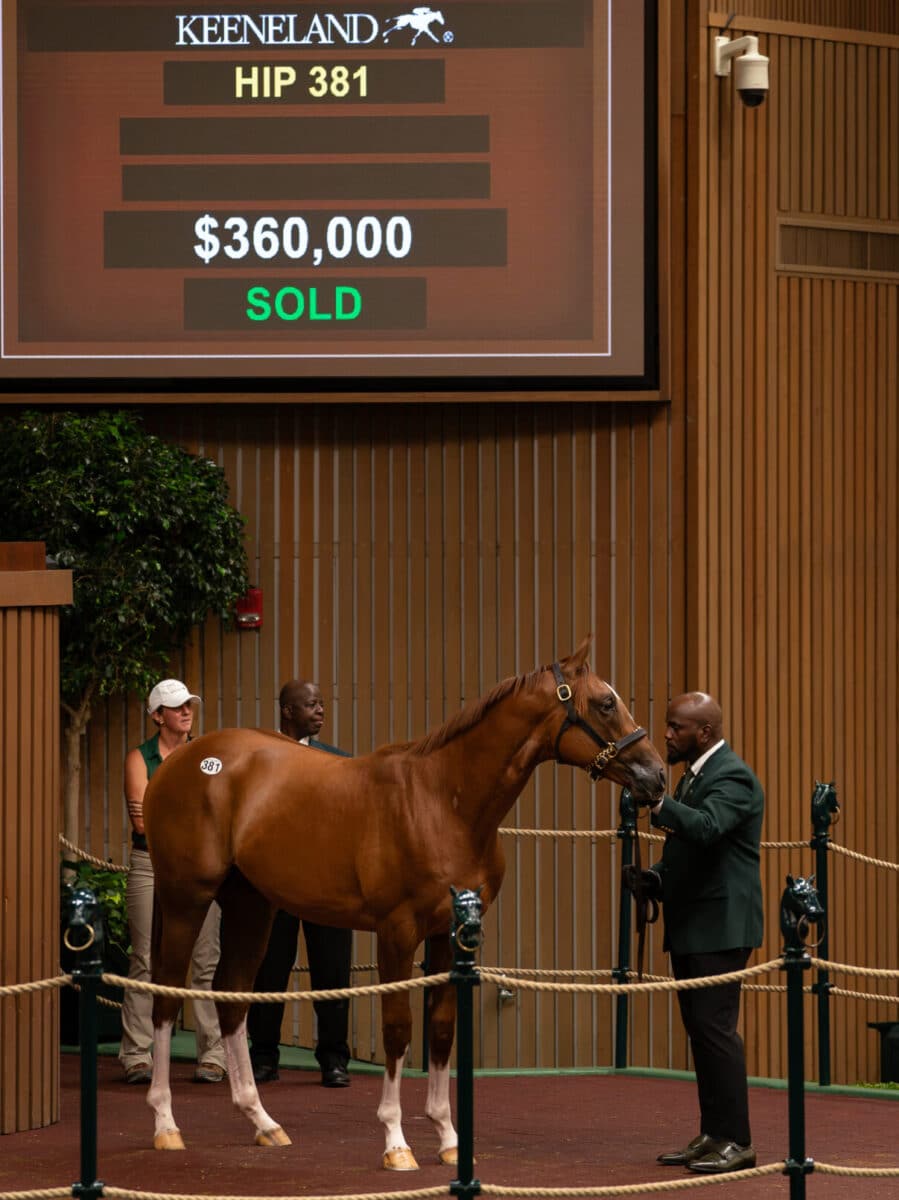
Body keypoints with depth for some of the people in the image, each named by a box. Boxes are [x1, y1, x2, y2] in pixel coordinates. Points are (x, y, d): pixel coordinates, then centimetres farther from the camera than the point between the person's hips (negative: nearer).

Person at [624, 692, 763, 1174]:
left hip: (721, 926, -10)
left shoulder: (732, 778, -13)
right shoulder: (693, 776, 18)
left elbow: (706, 827, -32)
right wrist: (654, 880, 7)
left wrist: (654, 801, -41)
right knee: (700, 1030, 11)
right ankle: (711, 1136, 17)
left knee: (714, 1026, -11)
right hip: (690, 928, 10)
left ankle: (735, 1140, -7)